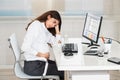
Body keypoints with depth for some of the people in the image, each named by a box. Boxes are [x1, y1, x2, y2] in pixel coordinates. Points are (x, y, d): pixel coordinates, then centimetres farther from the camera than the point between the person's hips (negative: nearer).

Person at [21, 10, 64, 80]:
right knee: (62, 71, -5)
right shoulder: (36, 25, -12)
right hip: (33, 66, -9)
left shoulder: (46, 30, 16)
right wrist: (41, 55, -22)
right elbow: (25, 47, -20)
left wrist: (57, 27, 7)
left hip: (41, 62, 9)